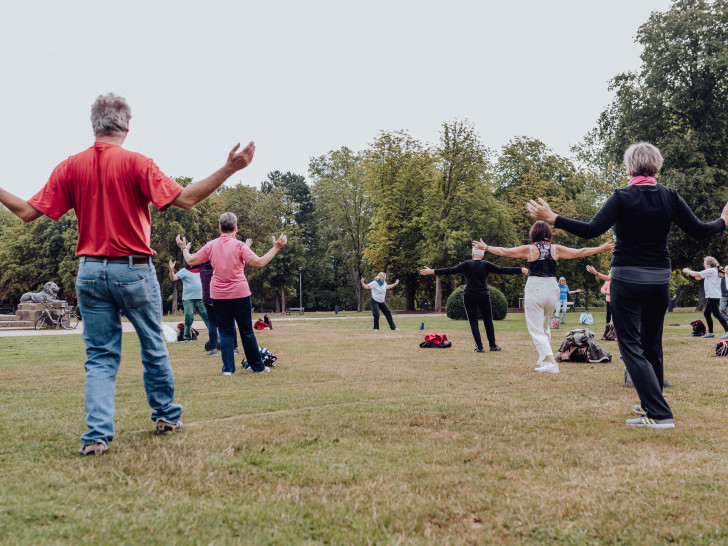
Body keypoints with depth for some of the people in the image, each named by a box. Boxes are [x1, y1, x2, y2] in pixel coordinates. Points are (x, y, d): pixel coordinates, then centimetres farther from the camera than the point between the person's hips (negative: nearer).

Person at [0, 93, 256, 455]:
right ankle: (166, 417, 27)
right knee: (153, 346, 14)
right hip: (134, 271, -3)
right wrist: (229, 169, -15)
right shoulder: (137, 164, -9)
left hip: (90, 272, 3)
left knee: (100, 355, 8)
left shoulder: (70, 168, 2)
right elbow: (185, 199, -16)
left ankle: (97, 435, -1)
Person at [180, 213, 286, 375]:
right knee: (247, 332, 8)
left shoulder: (211, 246, 0)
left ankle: (228, 368, 1)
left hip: (218, 296, 2)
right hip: (240, 294, -2)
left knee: (225, 332, 7)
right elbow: (259, 262, -17)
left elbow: (191, 261, 7)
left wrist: (184, 248, 26)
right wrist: (276, 248, -9)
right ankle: (258, 366, 17)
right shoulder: (239, 246, -9)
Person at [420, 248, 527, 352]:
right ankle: (493, 345, 16)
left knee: (473, 322, 4)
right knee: (488, 320, 13)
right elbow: (501, 270, -2)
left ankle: (479, 347, 0)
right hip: (484, 296, 1)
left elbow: (451, 270, -6)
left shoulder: (467, 264, -1)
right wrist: (521, 270, 2)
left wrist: (432, 271, -6)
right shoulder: (486, 265, 2)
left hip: (469, 297, -1)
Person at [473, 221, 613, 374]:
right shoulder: (555, 249, 4)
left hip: (534, 289, -4)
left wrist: (486, 247, 19)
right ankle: (544, 358, 31)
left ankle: (551, 361, -18)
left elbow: (503, 251, 5)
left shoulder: (529, 249, -2)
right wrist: (601, 248, 23)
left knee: (535, 328, -2)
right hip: (552, 288, 4)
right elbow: (580, 252, 11)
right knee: (544, 325, 23)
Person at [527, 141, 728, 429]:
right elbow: (699, 230, 3)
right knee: (652, 344, 19)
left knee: (631, 346, -2)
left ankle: (659, 414, -11)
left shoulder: (623, 197, -11)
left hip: (627, 279, -5)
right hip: (659, 279, 5)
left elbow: (591, 230, -21)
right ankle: (651, 404, 35)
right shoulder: (670, 197, 0)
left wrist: (552, 218, -16)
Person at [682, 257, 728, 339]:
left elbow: (697, 274, -11)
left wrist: (687, 271, 3)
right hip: (710, 296, 10)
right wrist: (689, 271, 18)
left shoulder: (711, 270, -11)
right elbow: (698, 277, 22)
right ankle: (710, 333, 14)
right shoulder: (713, 271, 20)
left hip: (713, 297, -10)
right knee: (706, 313, 11)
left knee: (716, 314, -11)